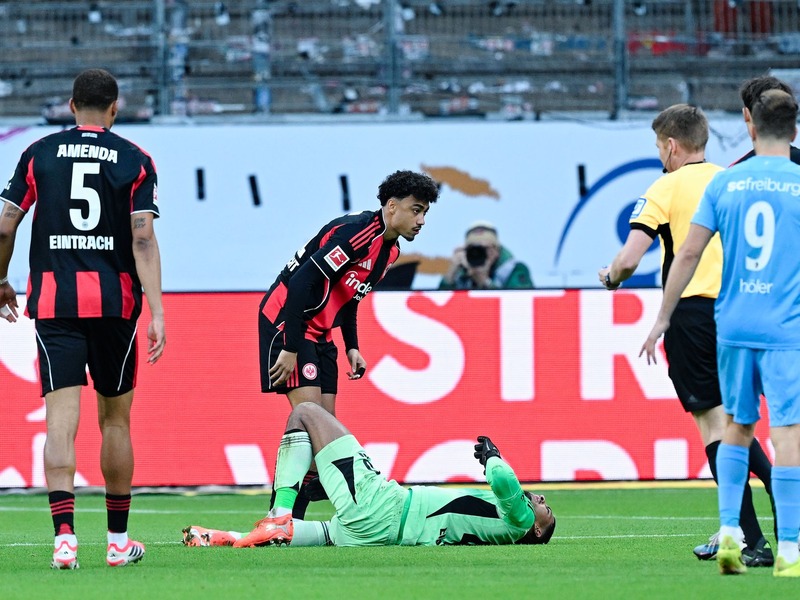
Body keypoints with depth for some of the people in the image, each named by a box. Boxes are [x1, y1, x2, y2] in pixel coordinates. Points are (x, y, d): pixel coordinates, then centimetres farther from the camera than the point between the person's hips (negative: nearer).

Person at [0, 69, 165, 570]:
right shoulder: (134, 160, 2)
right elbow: (143, 239, -7)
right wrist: (157, 312, -11)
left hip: (52, 298, 0)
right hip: (114, 300, 0)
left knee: (61, 421, -6)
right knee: (116, 419, 12)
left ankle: (65, 535, -21)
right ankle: (118, 541, 19)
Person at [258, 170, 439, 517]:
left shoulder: (389, 250, 8)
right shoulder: (356, 233, -22)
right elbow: (301, 283, -27)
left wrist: (351, 347, 12)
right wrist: (291, 349, -27)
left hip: (320, 331, 10)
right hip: (286, 319, -10)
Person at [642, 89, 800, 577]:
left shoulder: (725, 183, 4)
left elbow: (689, 252, 3)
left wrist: (664, 317, 10)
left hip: (733, 326, 3)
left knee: (738, 425, 18)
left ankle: (729, 532, 10)